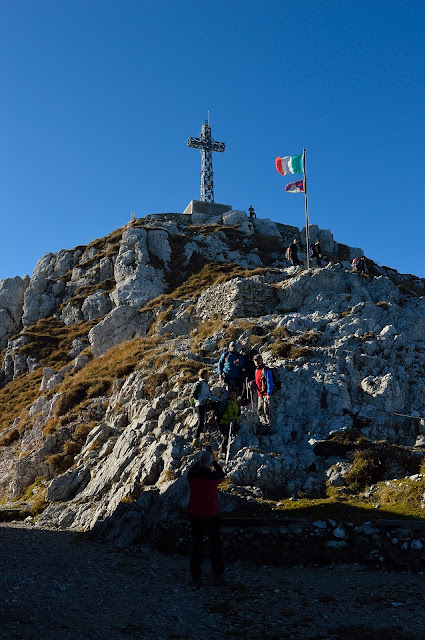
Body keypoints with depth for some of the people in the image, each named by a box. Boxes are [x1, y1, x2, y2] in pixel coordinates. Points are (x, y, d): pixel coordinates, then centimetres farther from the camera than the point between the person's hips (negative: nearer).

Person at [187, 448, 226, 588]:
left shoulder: (192, 476, -15)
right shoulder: (214, 476, -20)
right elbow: (222, 474, 4)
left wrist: (201, 461, 15)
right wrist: (214, 462, 10)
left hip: (195, 516, 2)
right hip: (212, 515, -2)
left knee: (196, 546, 14)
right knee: (215, 545, 14)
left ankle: (196, 577, 20)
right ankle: (218, 576, 22)